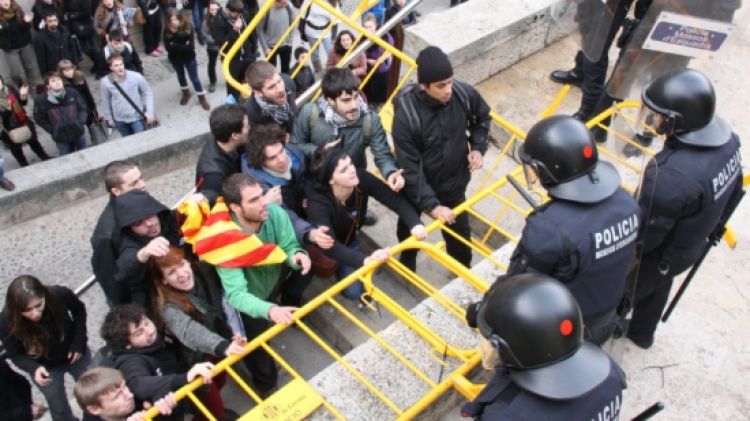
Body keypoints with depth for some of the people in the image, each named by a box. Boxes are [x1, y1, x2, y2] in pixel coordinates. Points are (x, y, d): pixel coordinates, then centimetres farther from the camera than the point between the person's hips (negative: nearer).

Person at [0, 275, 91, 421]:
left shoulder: (60, 295, -34)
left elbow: (79, 309, -9)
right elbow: (15, 354, -14)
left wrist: (79, 342, -14)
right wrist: (33, 369, -32)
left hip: (74, 353, 1)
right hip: (44, 367, 0)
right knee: (59, 409, 18)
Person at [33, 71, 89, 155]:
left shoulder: (72, 93, -8)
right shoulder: (41, 100, -13)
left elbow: (83, 108, 3)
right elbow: (40, 118, -4)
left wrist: (81, 122, -10)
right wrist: (52, 130, -10)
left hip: (78, 133, 2)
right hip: (61, 138, -2)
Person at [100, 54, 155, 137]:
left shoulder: (136, 77, -20)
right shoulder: (105, 82, -15)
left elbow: (147, 93, -7)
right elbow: (105, 101, 0)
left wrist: (149, 112, -11)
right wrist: (108, 118, 8)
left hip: (137, 117, -2)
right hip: (119, 120, 2)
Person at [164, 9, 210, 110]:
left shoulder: (188, 28, -23)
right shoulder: (167, 31, -18)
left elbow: (191, 46, -27)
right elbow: (168, 47, -22)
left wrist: (175, 46, -27)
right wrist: (183, 46, -30)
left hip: (189, 57, -2)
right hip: (175, 58, 2)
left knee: (195, 78, 9)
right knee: (180, 76, 24)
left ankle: (202, 98, 27)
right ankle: (186, 93, 48)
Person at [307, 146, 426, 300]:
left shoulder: (361, 178, -28)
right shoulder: (317, 202, -40)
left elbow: (394, 199, -25)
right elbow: (330, 246, -50)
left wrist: (415, 223, -44)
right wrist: (365, 260, -65)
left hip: (350, 242, 5)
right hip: (325, 251, -5)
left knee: (362, 287, -2)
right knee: (354, 291, -15)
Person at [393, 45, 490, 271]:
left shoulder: (464, 94, -20)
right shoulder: (406, 115, -33)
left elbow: (482, 118, 5)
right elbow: (409, 169, -29)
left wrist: (478, 147, -9)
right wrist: (431, 205, -31)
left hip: (454, 184, 3)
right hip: (417, 187, -2)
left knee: (459, 234, 19)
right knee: (409, 229, 26)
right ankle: (407, 268, 58)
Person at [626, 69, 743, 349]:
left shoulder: (670, 175, -45)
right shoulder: (727, 140, -17)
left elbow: (646, 232, -30)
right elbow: (733, 192, 1)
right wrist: (709, 223, 19)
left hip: (660, 257, -7)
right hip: (694, 245, 7)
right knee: (657, 289, 33)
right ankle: (642, 333, 59)